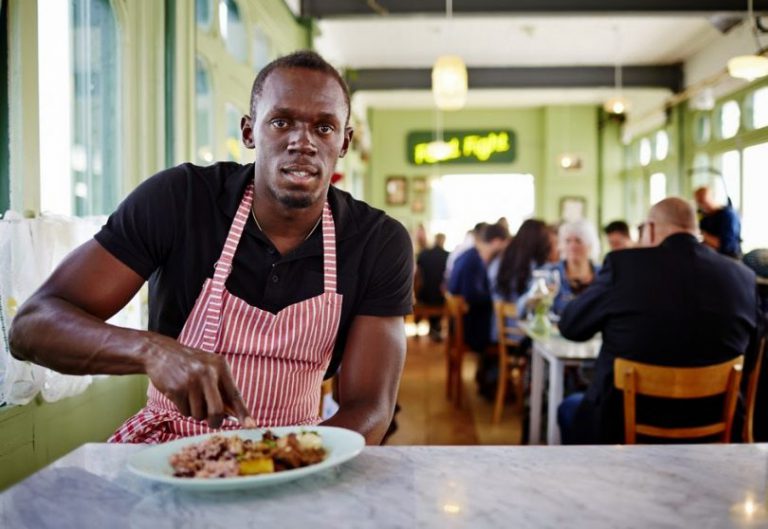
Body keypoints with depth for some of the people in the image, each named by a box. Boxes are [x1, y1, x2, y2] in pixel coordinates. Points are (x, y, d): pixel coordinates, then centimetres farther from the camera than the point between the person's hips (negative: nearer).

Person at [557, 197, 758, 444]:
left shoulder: (624, 263, -15)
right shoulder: (743, 275, -6)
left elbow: (569, 326, -3)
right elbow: (748, 348, 9)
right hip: (713, 428, 4)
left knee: (570, 407, 30)